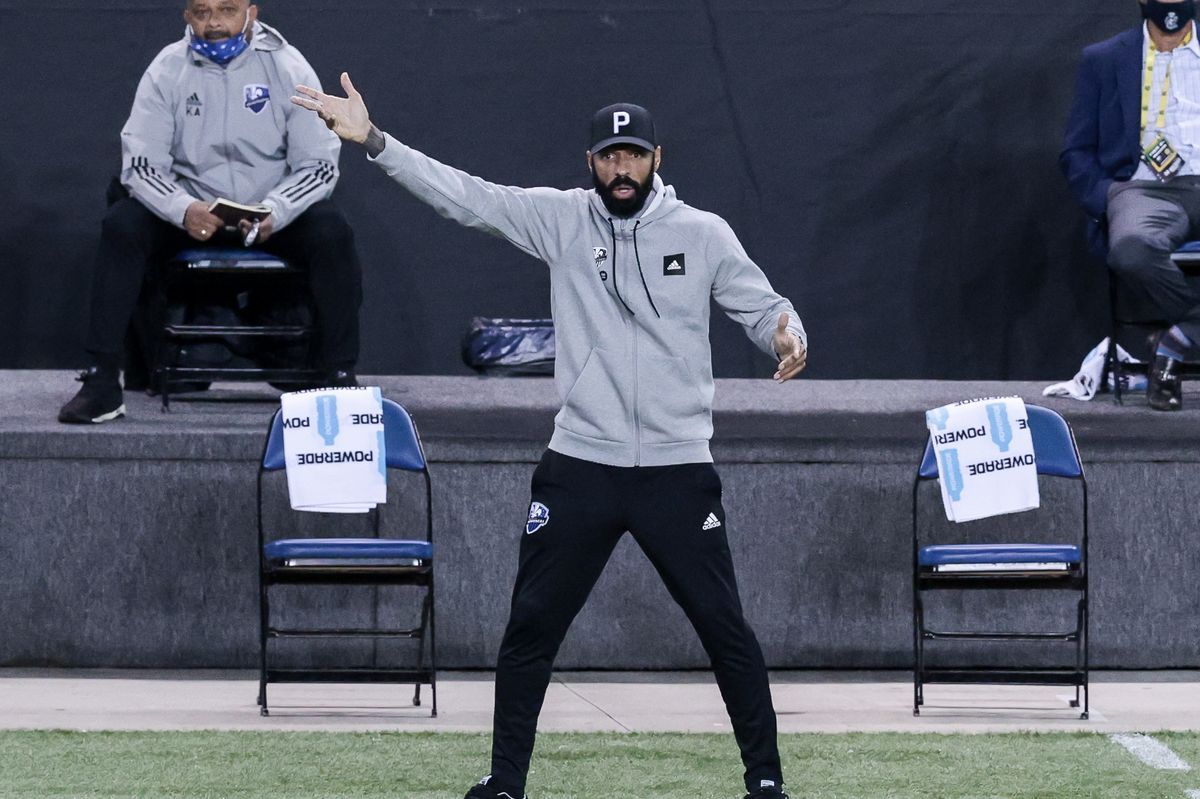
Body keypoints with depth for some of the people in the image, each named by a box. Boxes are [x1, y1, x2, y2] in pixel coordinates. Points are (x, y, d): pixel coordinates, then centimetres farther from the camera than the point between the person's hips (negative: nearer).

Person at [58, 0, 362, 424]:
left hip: (273, 214, -1)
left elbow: (320, 164, -8)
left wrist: (275, 213, -28)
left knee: (331, 231, -29)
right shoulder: (168, 69, -5)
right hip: (192, 210, 1)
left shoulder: (287, 67, -7)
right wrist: (183, 210, -31)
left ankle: (340, 379, -21)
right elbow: (141, 163, -9)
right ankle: (102, 381, -25)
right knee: (121, 226, -26)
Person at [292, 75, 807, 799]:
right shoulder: (561, 219, 1)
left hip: (677, 469, -1)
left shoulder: (703, 234, 0)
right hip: (580, 464, 1)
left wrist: (787, 335, -22)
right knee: (532, 625, 4)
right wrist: (373, 140, -15)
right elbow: (464, 195, -5)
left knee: (724, 626, 1)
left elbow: (763, 306, 3)